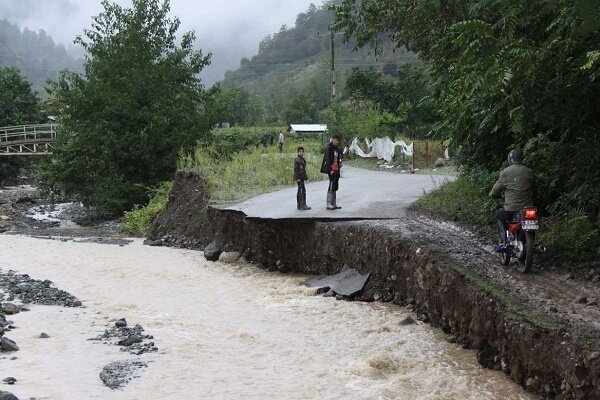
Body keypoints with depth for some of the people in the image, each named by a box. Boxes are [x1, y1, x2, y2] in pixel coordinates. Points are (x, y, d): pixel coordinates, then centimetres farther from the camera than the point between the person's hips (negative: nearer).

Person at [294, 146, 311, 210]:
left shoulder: (302, 159, 15)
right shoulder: (297, 159, -12)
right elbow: (296, 169, -16)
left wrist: (305, 177, 21)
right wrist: (297, 178, -21)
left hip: (302, 177, 10)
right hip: (299, 177, -10)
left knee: (300, 190, 12)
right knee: (303, 190, -11)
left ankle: (299, 205, 16)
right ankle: (303, 205, -10)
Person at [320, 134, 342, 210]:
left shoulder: (337, 149, 16)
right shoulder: (329, 148, -10)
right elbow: (327, 160, -16)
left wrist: (338, 169, 16)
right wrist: (330, 170, -21)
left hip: (336, 170, 9)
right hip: (332, 170, -9)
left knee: (335, 187, 11)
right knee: (331, 186, -9)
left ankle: (334, 204, 16)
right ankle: (329, 204, -6)